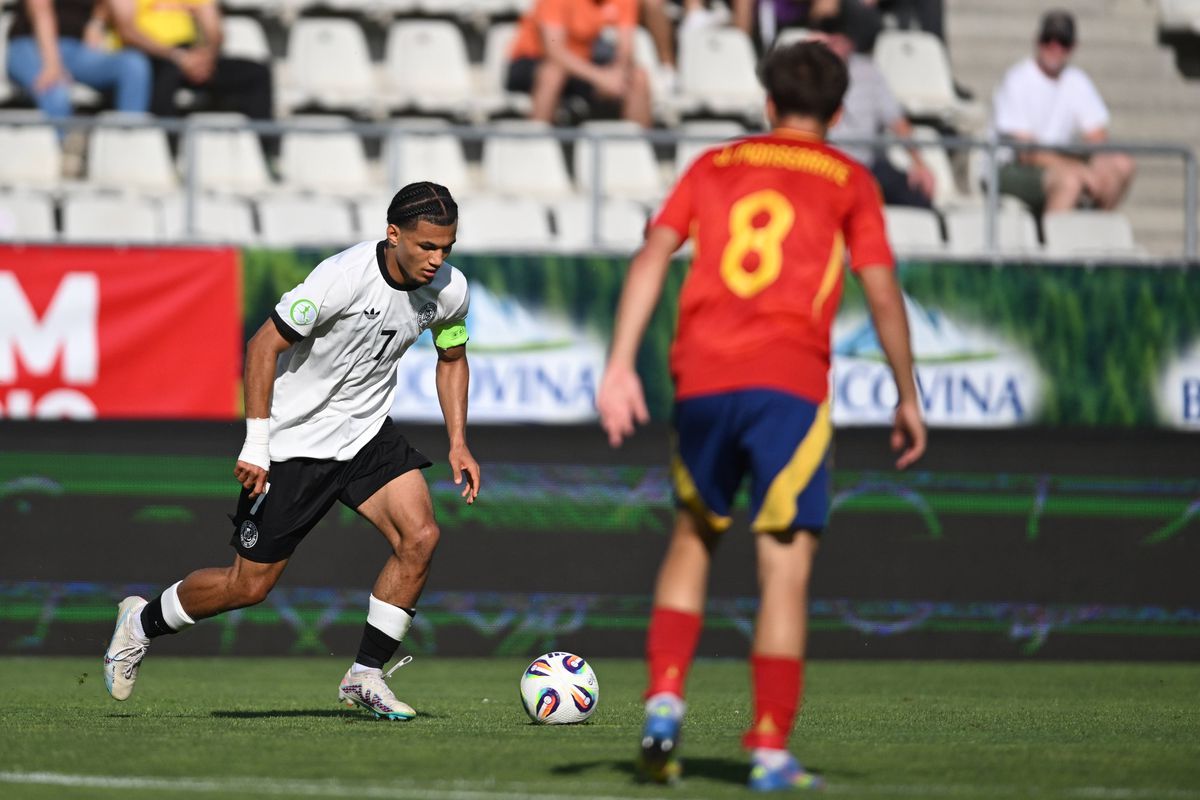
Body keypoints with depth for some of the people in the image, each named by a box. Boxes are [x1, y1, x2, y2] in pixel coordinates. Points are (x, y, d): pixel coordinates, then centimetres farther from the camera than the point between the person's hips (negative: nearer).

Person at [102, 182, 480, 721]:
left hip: (366, 433, 5)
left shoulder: (449, 290, -8)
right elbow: (264, 345, -20)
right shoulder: (344, 277, -27)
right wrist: (256, 446, -23)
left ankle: (365, 676, -4)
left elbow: (452, 357, 14)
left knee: (420, 536, -18)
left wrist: (458, 444, 5)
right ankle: (141, 623, 28)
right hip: (294, 441, -5)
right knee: (249, 585, 0)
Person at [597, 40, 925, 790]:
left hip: (701, 377, 3)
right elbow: (882, 291, 4)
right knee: (786, 565, -2)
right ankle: (771, 750, -7)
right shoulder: (848, 181, 11)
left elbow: (653, 255, 6)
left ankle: (665, 701, 6)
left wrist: (621, 367, 1)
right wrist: (908, 398, 13)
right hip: (788, 381, -3)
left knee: (693, 537, 22)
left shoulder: (714, 166, 18)